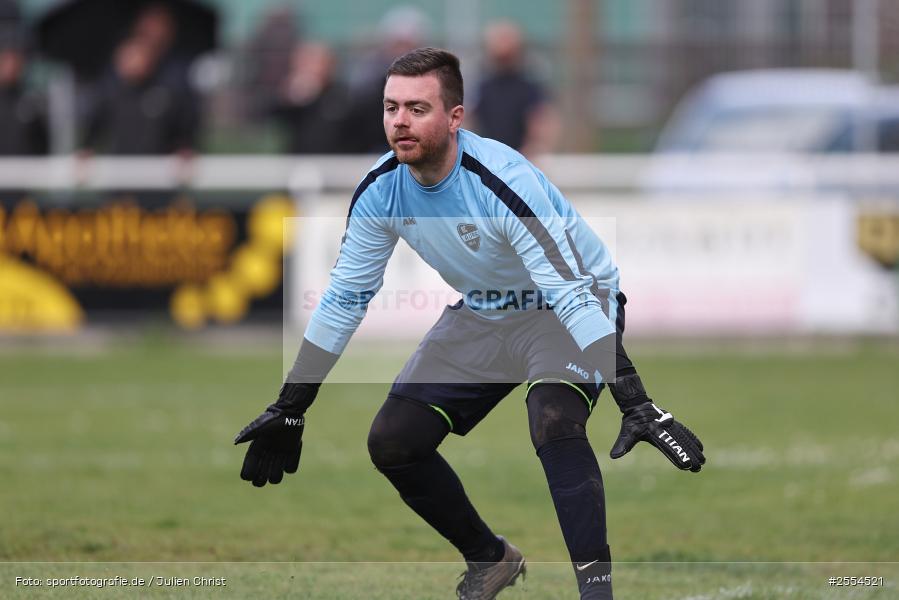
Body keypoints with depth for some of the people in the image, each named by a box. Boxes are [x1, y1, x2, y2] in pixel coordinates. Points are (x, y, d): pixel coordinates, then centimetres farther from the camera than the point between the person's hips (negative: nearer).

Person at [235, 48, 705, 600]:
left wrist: (638, 405, -44)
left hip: (563, 310, -6)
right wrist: (289, 412, 0)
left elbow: (573, 296, -37)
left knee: (554, 423, -34)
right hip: (483, 316, 6)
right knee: (392, 442, -3)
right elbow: (343, 301, -2)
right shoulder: (381, 190, -15)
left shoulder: (503, 182, -34)